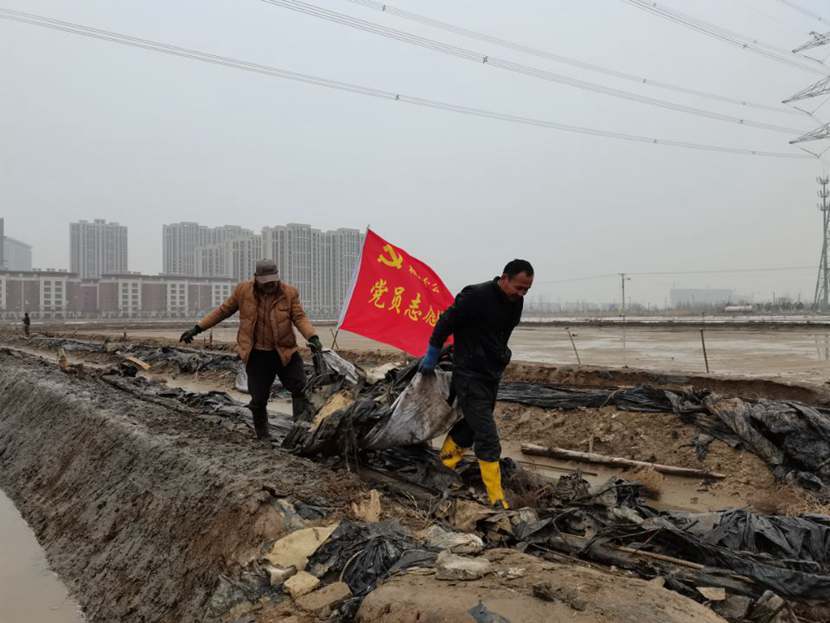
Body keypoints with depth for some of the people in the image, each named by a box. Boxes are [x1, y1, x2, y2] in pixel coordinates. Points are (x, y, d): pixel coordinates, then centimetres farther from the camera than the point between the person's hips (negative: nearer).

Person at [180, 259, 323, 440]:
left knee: (300, 388, -5)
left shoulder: (289, 293, -5)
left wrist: (312, 337, -30)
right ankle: (263, 435, 24)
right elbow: (223, 310, 7)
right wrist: (197, 329, 8)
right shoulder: (243, 290, -3)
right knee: (259, 399, 6)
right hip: (257, 355, 0)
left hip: (285, 352, 0)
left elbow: (299, 317, -11)